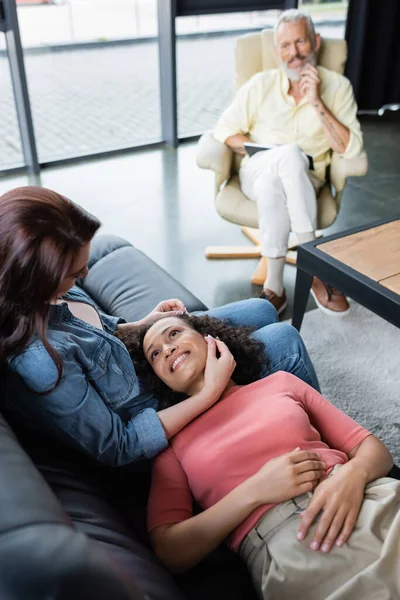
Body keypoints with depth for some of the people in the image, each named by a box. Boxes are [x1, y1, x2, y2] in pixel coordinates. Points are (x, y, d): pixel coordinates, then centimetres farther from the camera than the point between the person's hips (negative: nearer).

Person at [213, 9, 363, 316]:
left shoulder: (337, 86, -1)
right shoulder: (261, 84, 1)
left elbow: (350, 148, -10)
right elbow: (225, 129, 2)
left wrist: (317, 103, -18)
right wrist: (262, 154, -13)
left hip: (305, 179, 0)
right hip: (257, 172, 1)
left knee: (272, 183, -38)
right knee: (290, 154, -36)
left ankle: (274, 284, -31)